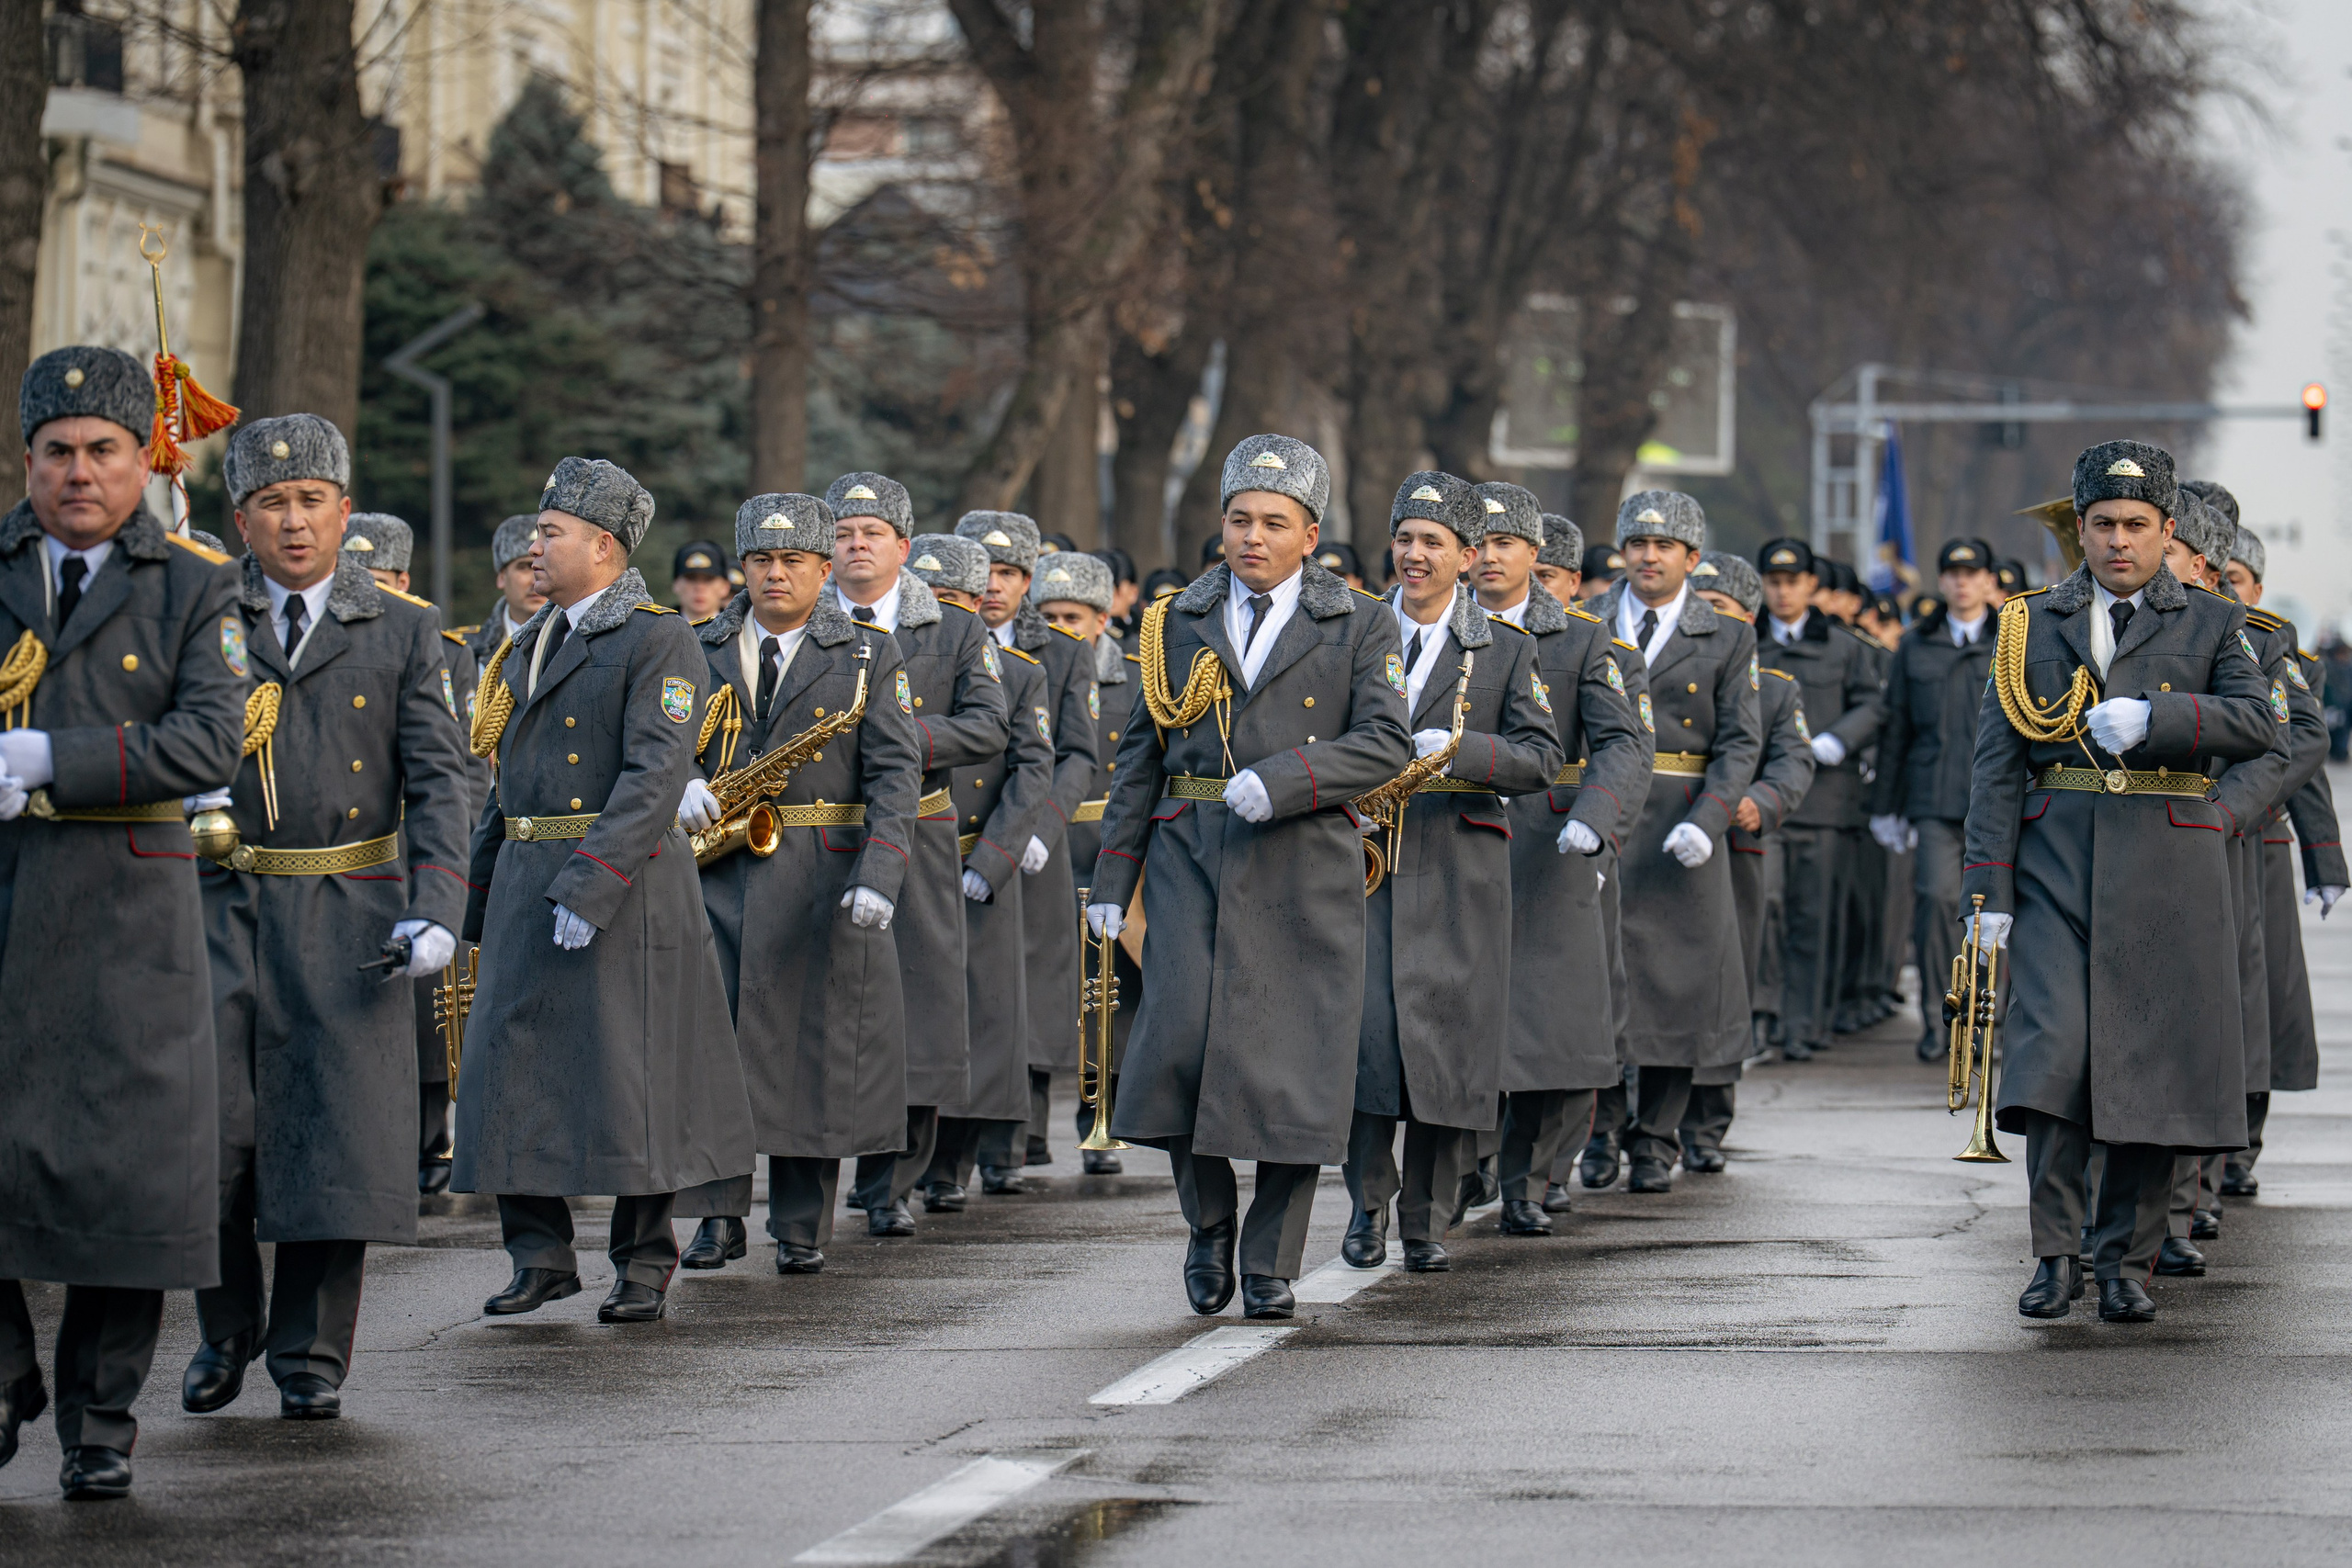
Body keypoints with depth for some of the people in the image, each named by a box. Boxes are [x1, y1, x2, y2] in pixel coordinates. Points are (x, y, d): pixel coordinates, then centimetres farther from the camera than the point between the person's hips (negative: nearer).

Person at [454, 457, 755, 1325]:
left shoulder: (660, 640, -8)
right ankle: (541, 1254, 13)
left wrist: (590, 888, -25)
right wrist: (478, 892, 16)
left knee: (628, 1076, -1)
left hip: (624, 883, -7)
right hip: (527, 886, 7)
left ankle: (644, 1265, 10)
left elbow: (655, 775, -18)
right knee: (511, 1069, 4)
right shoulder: (532, 642, 17)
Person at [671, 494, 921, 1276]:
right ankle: (718, 1216, 2)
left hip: (820, 880, -2)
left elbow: (895, 772, -3)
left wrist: (879, 878, -15)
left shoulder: (866, 655, 5)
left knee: (813, 1049, 0)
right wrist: (682, 783, -11)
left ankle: (802, 1225, 8)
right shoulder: (699, 651, 11)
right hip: (716, 874, 2)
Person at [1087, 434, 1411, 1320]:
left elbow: (1385, 744, -6)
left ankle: (1271, 1264, 9)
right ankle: (1209, 1224, 12)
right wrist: (1112, 879, 7)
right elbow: (1141, 757, 13)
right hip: (1192, 861, 1)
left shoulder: (1360, 627, 5)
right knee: (1179, 1040, -11)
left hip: (1304, 873, -1)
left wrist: (1281, 780, -19)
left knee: (1293, 1063, -2)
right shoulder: (1180, 623, 13)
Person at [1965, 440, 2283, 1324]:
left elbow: (2261, 727, -8)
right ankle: (2055, 1256, -3)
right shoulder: (2031, 624, 10)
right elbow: (1998, 767, 6)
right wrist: (1988, 891, -3)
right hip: (2057, 862, 0)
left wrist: (2153, 718, -20)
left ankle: (2125, 1261, 9)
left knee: (2155, 1063, 0)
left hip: (2168, 864, 0)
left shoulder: (2211, 624, 8)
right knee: (2053, 1053, -11)